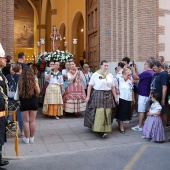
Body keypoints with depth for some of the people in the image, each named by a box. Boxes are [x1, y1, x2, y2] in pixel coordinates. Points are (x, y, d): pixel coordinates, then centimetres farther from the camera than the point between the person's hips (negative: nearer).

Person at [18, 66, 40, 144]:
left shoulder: (20, 82, -9)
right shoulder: (34, 81, -10)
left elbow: (19, 92, 0)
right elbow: (38, 92, 0)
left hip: (24, 103, 0)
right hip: (33, 102, 0)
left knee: (26, 121, 8)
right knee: (32, 121, 10)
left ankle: (26, 138, 14)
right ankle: (31, 138, 18)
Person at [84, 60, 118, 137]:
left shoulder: (110, 75, 10)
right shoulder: (95, 74, -2)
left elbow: (113, 87, 12)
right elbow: (90, 86, -3)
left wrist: (115, 97, 10)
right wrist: (88, 96, -8)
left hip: (108, 96, 4)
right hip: (98, 95, -4)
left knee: (107, 113, 3)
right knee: (99, 112, -11)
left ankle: (106, 128, 13)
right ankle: (100, 130, -8)